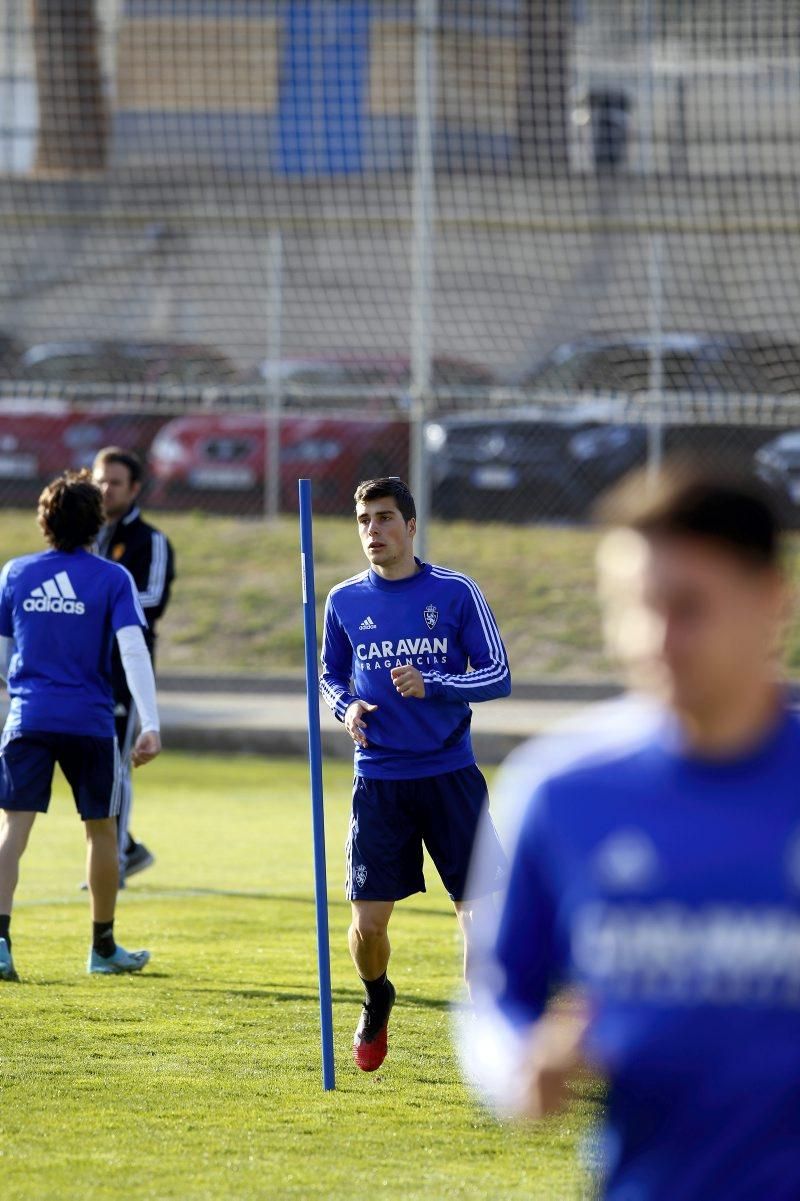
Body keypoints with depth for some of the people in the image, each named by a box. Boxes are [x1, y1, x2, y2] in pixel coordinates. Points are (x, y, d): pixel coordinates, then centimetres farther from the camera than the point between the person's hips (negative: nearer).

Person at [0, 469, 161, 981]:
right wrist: (151, 725, -15)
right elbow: (133, 650, -12)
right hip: (90, 722, -1)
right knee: (102, 829, 15)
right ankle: (104, 947, 25)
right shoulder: (112, 579, -2)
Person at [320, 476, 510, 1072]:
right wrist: (347, 707, -3)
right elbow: (331, 675, 19)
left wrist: (431, 686, -18)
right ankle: (377, 1002, 30)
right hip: (379, 780, 2)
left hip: (451, 776, -2)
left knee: (479, 910, -7)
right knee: (368, 921, -1)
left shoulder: (457, 592, -2)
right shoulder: (345, 601, 6)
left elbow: (498, 676, -3)